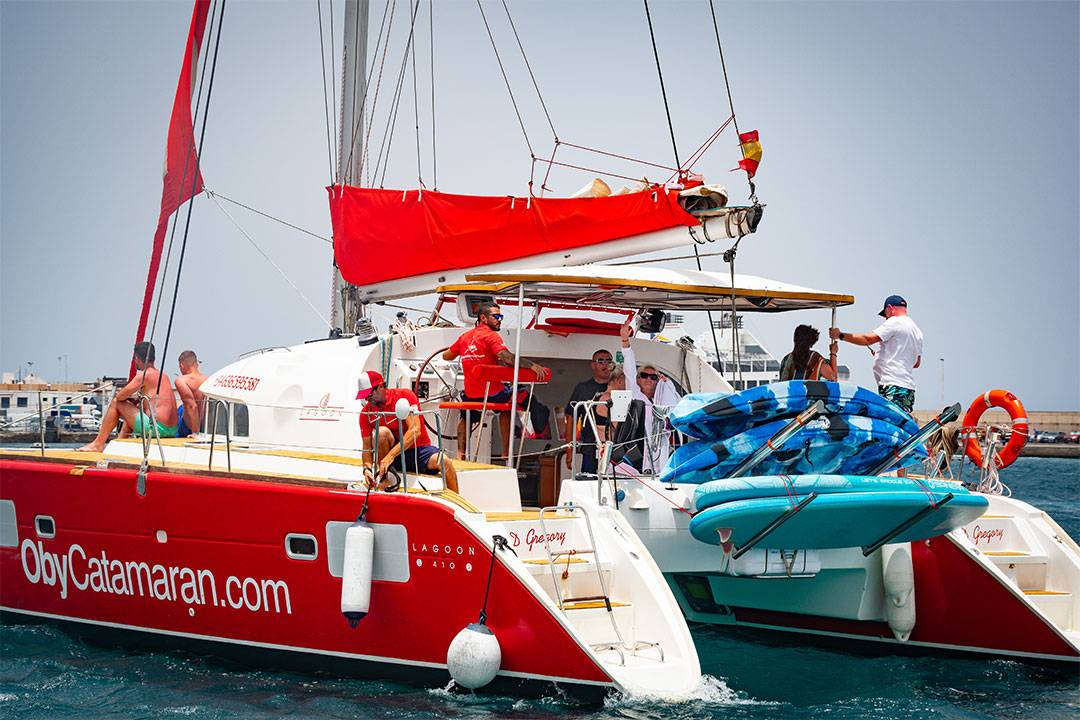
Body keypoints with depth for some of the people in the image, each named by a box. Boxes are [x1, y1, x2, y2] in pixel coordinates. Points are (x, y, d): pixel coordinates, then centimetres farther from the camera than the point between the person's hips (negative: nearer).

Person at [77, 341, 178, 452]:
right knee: (132, 408, 35)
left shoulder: (144, 374, -8)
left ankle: (98, 444, 11)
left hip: (157, 428, -9)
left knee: (116, 403, 5)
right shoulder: (164, 376, 17)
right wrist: (137, 398, 19)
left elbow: (120, 396, -7)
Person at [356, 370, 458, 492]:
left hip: (418, 449, -2)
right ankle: (383, 476, -17)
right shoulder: (366, 412, -2)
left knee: (443, 461, -32)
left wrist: (391, 455, -33)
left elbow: (415, 430, -24)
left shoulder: (405, 396, -12)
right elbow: (367, 448, 0)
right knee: (382, 432, -28)